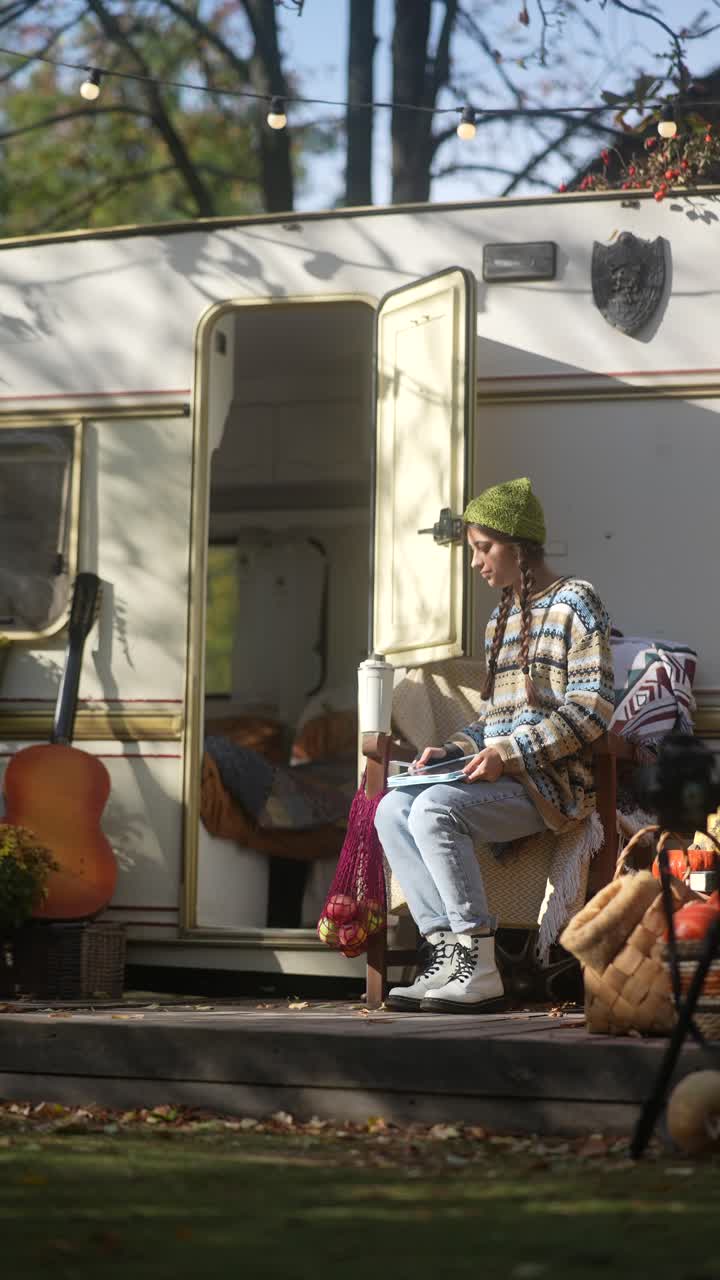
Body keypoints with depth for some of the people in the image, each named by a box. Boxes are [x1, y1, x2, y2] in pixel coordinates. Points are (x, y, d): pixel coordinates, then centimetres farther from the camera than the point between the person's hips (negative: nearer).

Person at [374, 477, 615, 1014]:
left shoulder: (575, 603, -5)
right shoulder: (501, 620, 22)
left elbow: (592, 708, -14)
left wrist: (509, 753, -20)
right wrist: (454, 751, 5)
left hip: (555, 780, -9)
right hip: (503, 775, 9)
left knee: (435, 809, -29)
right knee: (392, 810, -11)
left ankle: (478, 970, -29)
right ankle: (449, 949, -20)